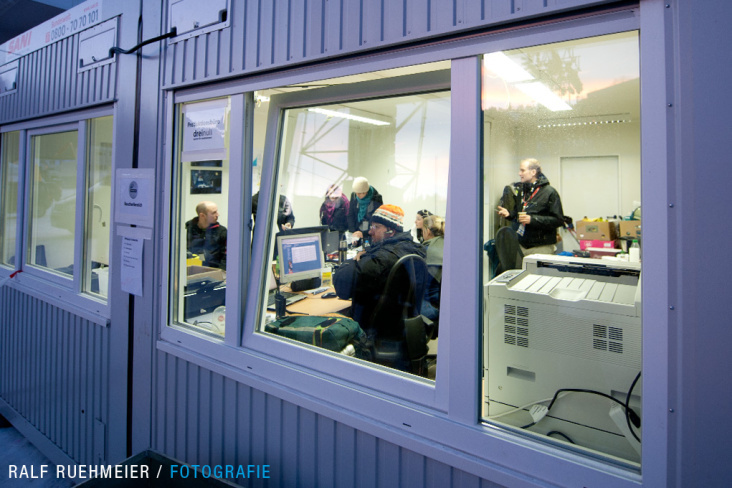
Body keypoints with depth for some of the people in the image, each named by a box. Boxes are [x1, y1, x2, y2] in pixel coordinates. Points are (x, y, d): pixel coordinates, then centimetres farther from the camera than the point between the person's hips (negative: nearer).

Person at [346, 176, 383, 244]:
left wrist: (364, 233, -19)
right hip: (357, 232, 4)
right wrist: (353, 231, -8)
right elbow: (350, 215, 4)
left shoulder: (376, 199, -13)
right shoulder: (354, 196, 0)